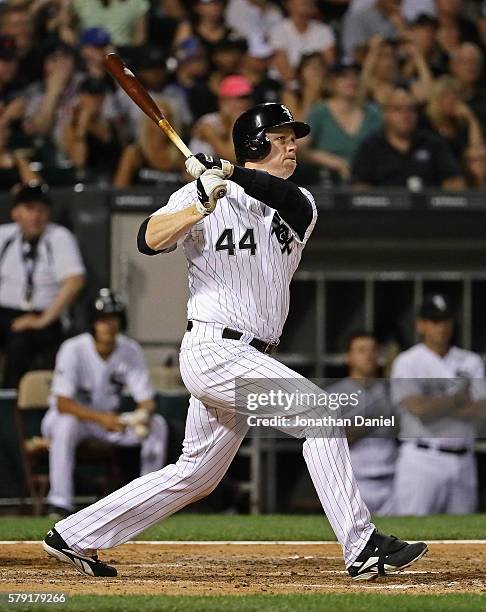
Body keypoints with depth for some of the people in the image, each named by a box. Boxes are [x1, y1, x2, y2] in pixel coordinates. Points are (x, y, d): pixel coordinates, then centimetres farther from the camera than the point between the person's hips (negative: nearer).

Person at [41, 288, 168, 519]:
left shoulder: (131, 350, -8)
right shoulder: (73, 350, -21)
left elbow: (146, 399, -7)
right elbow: (62, 403, -28)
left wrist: (143, 415, -33)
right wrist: (101, 418, -42)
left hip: (106, 420, 5)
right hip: (72, 415, -4)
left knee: (158, 424, -16)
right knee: (66, 424, -40)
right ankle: (59, 505, -39)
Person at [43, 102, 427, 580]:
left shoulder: (299, 207, 13)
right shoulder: (199, 195, -1)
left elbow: (288, 196, -12)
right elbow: (149, 240, -15)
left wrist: (228, 172, -22)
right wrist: (202, 204, -27)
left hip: (246, 360, 8)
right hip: (213, 349, -8)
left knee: (195, 476, 13)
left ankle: (75, 537, 22)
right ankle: (362, 549, -19)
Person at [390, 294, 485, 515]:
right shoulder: (407, 362, 0)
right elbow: (418, 409, -15)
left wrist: (435, 405, -10)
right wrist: (458, 399, -3)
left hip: (463, 463, 4)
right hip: (422, 461, -4)